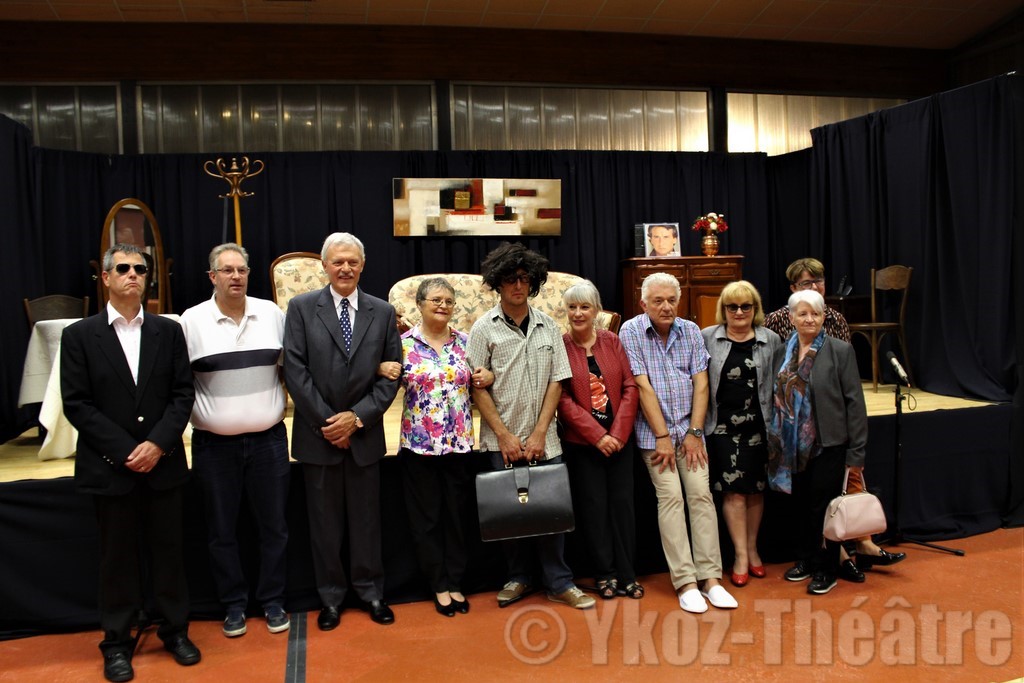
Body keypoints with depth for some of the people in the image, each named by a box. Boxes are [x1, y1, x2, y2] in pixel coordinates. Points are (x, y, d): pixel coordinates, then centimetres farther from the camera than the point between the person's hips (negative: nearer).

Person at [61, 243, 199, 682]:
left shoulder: (168, 331, 5)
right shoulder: (79, 335, 0)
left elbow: (183, 394, 1)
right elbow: (76, 404, -5)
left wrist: (158, 443, -12)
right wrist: (125, 451, -13)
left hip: (163, 464, 2)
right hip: (110, 467, -1)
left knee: (168, 552, 11)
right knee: (117, 558, 9)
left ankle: (175, 631, 26)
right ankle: (117, 642, 24)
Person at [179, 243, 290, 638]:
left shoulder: (271, 313, 1)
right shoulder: (192, 321, -5)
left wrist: (283, 403, 7)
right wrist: (200, 415, -5)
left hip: (268, 439, 1)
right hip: (214, 444, -1)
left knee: (273, 526, 10)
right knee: (222, 531, 11)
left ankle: (272, 601, 27)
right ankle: (233, 605, 28)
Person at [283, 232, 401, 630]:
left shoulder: (383, 312, 3)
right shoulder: (301, 308, -1)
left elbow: (391, 374, 1)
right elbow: (295, 370, -7)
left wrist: (357, 416, -10)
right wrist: (327, 421, -11)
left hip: (365, 433, 1)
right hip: (317, 433, -1)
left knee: (366, 519, 11)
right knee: (324, 521, 10)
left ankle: (371, 593, 27)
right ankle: (331, 598, 25)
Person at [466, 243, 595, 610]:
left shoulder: (548, 326, 5)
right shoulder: (485, 328, -2)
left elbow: (556, 382, 3)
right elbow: (478, 388, -4)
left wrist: (539, 433, -5)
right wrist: (505, 435, -10)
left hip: (543, 440, 2)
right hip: (502, 440, -1)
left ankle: (559, 583, 16)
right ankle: (518, 578, 24)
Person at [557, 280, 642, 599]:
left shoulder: (613, 342, 3)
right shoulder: (559, 347, -6)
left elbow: (630, 387, 0)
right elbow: (563, 399, -10)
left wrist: (619, 432, -10)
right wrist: (597, 436, -14)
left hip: (619, 439, 3)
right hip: (581, 442, -2)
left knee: (623, 504, 7)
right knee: (594, 507, 6)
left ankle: (626, 574, 19)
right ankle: (605, 574, 21)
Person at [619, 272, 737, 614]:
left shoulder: (691, 331, 4)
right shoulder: (631, 332, -6)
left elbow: (701, 383, 2)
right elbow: (643, 386, -11)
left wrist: (695, 432, -6)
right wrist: (662, 437, -12)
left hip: (689, 427, 3)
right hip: (654, 431, -3)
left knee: (701, 494, -3)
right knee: (671, 497, -8)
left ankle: (709, 577, 3)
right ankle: (685, 581, -3)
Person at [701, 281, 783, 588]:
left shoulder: (771, 340, 3)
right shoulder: (707, 338, 0)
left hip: (758, 425, 2)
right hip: (723, 425, -1)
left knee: (755, 489, 10)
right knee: (733, 491, -2)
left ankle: (752, 549, 26)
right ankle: (741, 555, 10)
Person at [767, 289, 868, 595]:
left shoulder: (840, 351, -8)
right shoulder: (783, 351, 4)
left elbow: (854, 402, -9)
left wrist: (856, 452, -10)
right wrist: (776, 439, 6)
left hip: (827, 444, -4)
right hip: (793, 445, 4)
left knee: (822, 507, 4)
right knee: (800, 504, 14)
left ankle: (826, 570, 20)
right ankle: (805, 560, 32)